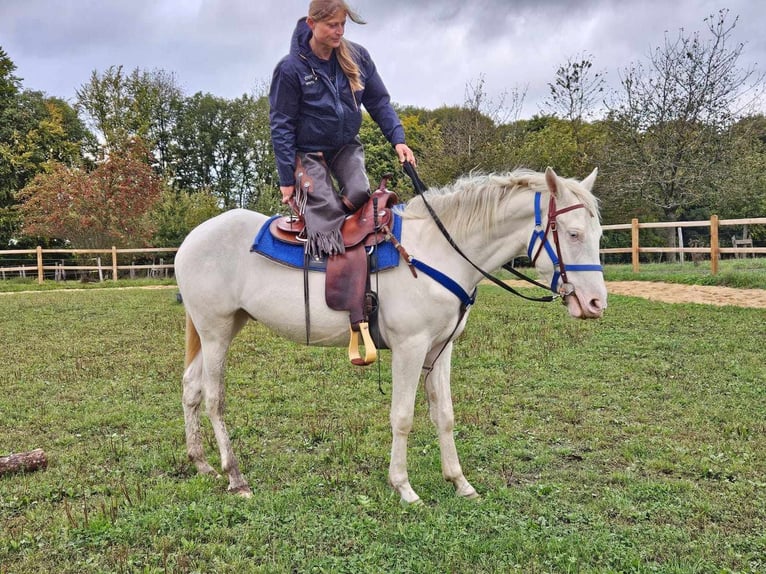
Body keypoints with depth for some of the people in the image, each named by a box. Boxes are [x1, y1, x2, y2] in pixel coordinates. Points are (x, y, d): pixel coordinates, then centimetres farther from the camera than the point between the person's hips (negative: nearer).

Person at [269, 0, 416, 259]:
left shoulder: (358, 56, -7)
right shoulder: (290, 68, -17)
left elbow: (379, 102, 1)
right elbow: (281, 126, -11)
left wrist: (397, 139, -13)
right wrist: (287, 179, -11)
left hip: (347, 146, 3)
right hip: (309, 152, -3)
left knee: (359, 194, -18)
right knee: (325, 210, -14)